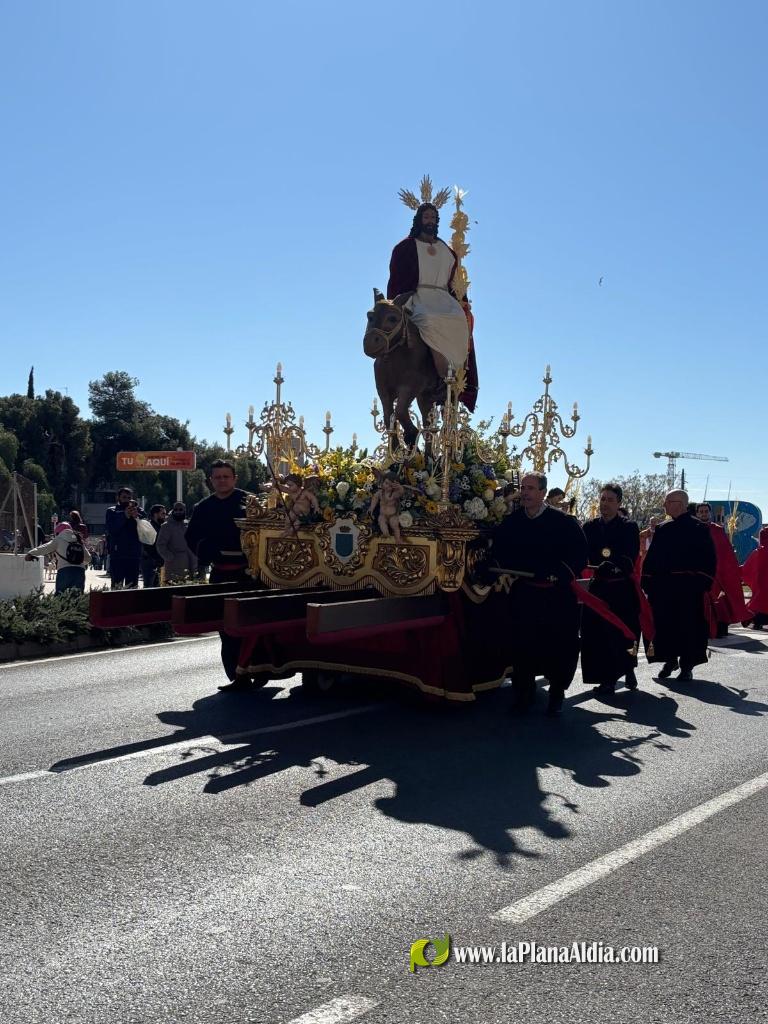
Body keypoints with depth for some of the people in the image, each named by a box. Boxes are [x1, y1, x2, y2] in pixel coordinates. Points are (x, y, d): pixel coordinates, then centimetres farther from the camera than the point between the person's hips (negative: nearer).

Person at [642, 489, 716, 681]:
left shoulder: (698, 529, -3)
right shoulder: (662, 529, 11)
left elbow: (708, 558, -6)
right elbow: (651, 558, 12)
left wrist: (704, 583, -13)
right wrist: (648, 582, 4)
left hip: (689, 588, -5)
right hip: (663, 586, 5)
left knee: (688, 624, 0)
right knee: (664, 623, 6)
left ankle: (687, 665, 11)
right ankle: (670, 660, 22)